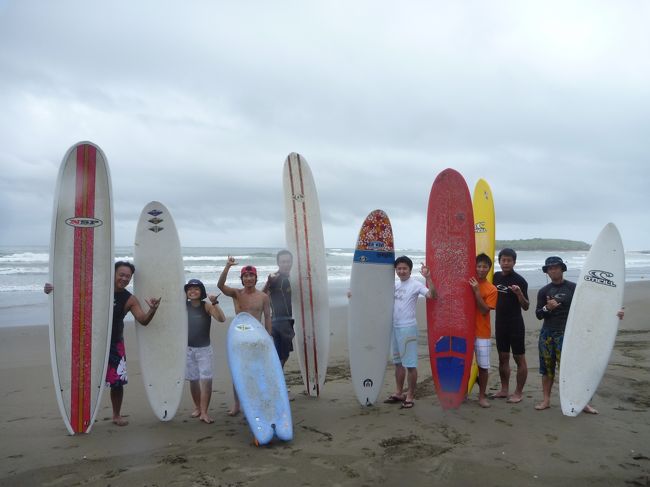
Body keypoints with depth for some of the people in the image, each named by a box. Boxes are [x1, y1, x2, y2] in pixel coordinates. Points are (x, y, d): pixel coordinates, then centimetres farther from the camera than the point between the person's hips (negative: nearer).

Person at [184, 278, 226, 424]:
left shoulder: (206, 306, -8)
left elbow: (222, 319, -20)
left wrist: (215, 303, -31)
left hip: (204, 349, -2)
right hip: (188, 349, 2)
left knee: (206, 380, -9)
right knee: (193, 380, 12)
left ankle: (204, 412, -3)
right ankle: (197, 407, 29)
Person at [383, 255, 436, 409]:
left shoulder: (415, 284, -12)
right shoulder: (395, 285, 10)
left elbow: (431, 295, -26)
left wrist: (428, 278, -35)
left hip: (408, 328, -8)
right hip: (394, 327, 8)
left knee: (410, 364, -2)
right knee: (398, 362, 16)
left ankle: (410, 396, 7)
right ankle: (398, 393, 27)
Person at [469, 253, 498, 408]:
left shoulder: (491, 289, -4)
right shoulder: (468, 282, 3)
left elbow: (485, 310, -13)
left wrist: (477, 291, -20)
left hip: (482, 333, -2)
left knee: (483, 366, 2)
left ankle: (482, 395, 17)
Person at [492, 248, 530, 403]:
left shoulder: (519, 280, -11)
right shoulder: (496, 276, 5)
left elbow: (526, 307, -11)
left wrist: (519, 293, -29)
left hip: (515, 324, -6)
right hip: (500, 322, 6)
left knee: (519, 359, 3)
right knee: (503, 357, 13)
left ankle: (519, 393, 11)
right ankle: (504, 390, 23)